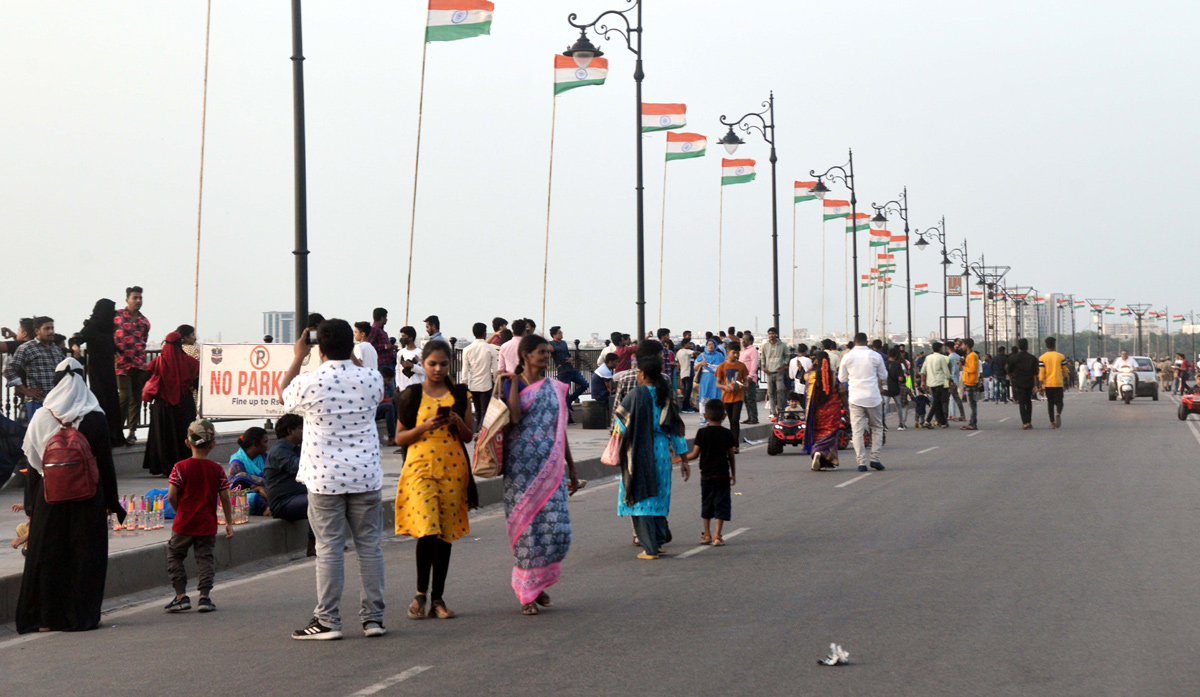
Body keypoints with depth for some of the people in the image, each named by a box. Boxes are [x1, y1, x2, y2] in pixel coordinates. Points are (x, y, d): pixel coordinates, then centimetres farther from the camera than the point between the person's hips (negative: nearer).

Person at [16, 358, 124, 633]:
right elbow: (105, 464, -3)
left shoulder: (41, 417, -3)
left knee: (46, 555, 8)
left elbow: (32, 464, 0)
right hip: (87, 497, -1)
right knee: (86, 554, 5)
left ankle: (46, 618, 9)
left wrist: (31, 502, 8)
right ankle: (84, 615, 5)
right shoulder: (95, 419, -7)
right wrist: (111, 502, 5)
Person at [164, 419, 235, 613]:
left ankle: (181, 595, 5)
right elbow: (225, 498, 0)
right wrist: (229, 523, 9)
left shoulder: (180, 467, -8)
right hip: (207, 524, 2)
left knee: (174, 555, 12)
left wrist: (180, 511, 8)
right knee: (204, 558, 9)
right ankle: (204, 596, 0)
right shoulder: (217, 470, -2)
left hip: (184, 524, -2)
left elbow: (171, 496, -11)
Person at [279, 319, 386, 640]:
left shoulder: (309, 383, -10)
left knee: (329, 549, 2)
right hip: (366, 476, 2)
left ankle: (327, 620, 4)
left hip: (324, 478, -2)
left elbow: (283, 395, 13)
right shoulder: (371, 379, -3)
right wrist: (350, 357, 28)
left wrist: (298, 357, 23)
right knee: (369, 545, 8)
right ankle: (373, 617, 12)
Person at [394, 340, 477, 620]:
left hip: (452, 467, 3)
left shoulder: (460, 395, 10)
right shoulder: (412, 395, 4)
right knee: (427, 529, -15)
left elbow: (469, 436, 12)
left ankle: (437, 599, 11)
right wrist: (424, 426, -13)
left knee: (446, 533, 3)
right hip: (420, 466, -2)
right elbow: (399, 438, 3)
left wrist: (458, 422, -8)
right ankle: (421, 594, 2)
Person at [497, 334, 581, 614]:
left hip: (551, 467, 3)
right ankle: (527, 593, 9)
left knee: (556, 527, -5)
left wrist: (571, 469, 18)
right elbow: (514, 417, -18)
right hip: (522, 466, -3)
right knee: (527, 527, -3)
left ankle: (538, 582, 18)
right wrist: (512, 381, -13)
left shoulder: (555, 389, 12)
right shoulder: (511, 384, 1)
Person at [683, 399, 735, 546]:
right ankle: (717, 536, -5)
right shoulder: (727, 434, -4)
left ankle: (707, 534, 22)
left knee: (706, 503, 15)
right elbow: (731, 456, 1)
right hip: (722, 474, -1)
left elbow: (694, 454, -10)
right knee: (721, 504, 2)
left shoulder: (702, 433, -7)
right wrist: (733, 474, 11)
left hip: (706, 474, 1)